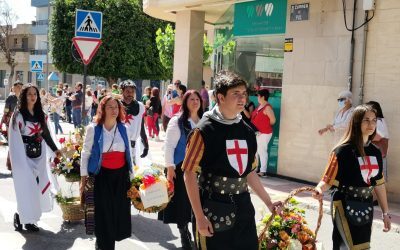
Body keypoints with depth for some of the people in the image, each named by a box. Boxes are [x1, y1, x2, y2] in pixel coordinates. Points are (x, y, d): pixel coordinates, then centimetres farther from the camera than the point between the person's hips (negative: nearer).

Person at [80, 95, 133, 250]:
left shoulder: (123, 128, 5)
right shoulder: (93, 128, -6)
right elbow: (86, 153, -3)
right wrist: (84, 178, -5)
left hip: (121, 175, 4)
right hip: (101, 176, -4)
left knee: (119, 212, 9)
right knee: (103, 213, 2)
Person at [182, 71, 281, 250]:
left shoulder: (247, 131, 8)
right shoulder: (204, 131, -10)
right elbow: (190, 174, -11)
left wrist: (268, 202, 16)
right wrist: (199, 216, -14)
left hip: (243, 208, 6)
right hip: (214, 209, -5)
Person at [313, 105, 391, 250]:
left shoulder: (376, 152, 6)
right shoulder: (343, 151, -13)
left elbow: (379, 183, 12)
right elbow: (329, 179, -14)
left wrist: (385, 212, 14)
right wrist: (319, 189, -36)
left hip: (366, 208, 6)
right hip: (345, 207, -6)